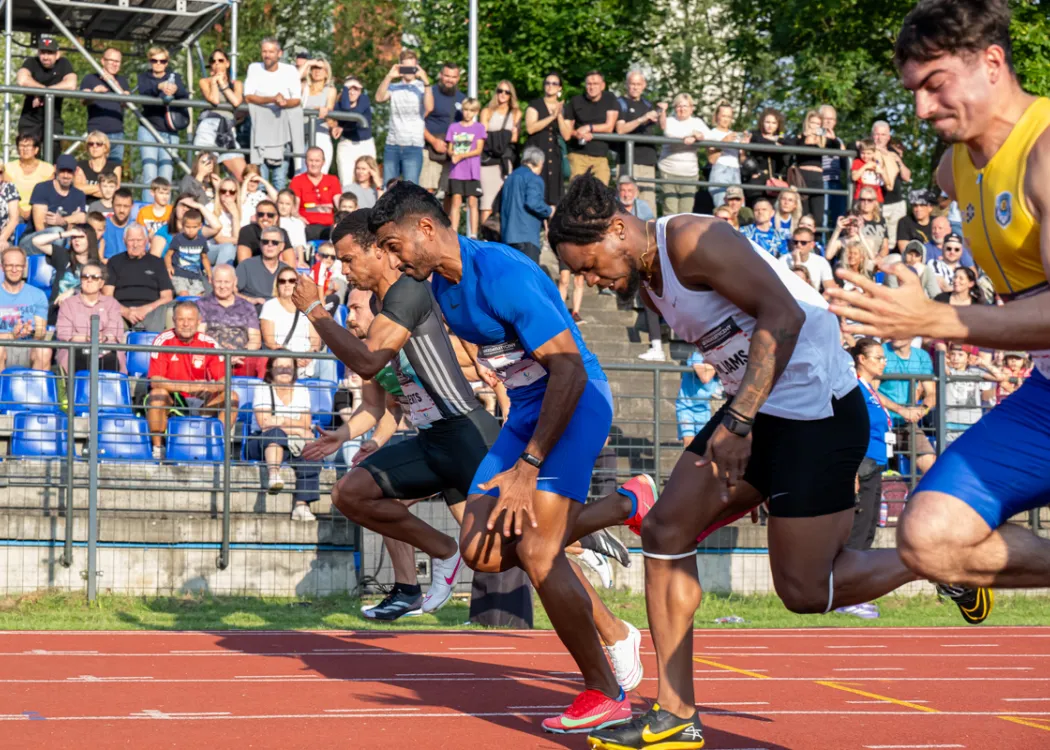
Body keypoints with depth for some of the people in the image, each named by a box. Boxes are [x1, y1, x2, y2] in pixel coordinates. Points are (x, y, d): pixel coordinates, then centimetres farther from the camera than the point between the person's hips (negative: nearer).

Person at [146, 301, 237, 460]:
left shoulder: (209, 344, -2)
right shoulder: (163, 341, -10)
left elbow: (223, 381, -6)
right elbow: (155, 381, -18)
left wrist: (208, 387, -30)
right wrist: (187, 386, -31)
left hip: (200, 402, 3)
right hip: (171, 401, -3)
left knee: (231, 397, -18)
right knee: (157, 394, -34)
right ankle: (157, 449, -22)